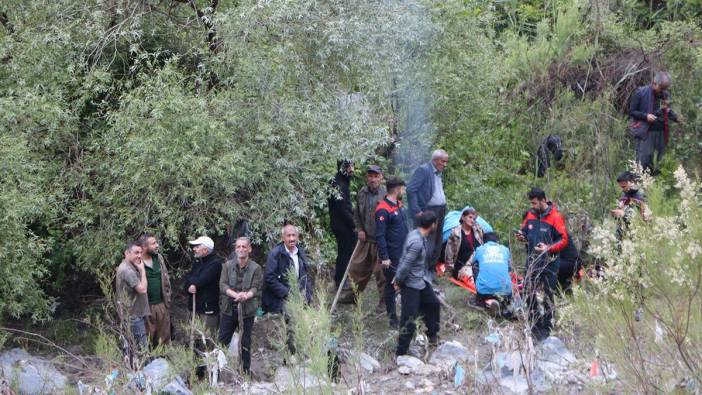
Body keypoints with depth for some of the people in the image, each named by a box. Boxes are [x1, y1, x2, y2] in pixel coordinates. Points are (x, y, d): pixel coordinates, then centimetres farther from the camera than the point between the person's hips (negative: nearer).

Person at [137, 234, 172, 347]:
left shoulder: (159, 258, 6)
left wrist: (168, 300, 12)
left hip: (162, 304, 6)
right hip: (146, 306, -6)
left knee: (165, 336, 12)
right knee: (148, 339, 6)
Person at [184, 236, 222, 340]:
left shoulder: (215, 263, -10)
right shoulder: (197, 261, 18)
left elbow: (202, 280, -18)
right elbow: (188, 279, 8)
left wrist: (192, 283, -3)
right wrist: (189, 286, -12)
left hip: (209, 307, -8)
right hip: (197, 306, 8)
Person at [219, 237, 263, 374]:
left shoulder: (256, 268, -2)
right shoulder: (227, 265, 4)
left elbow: (256, 289, -7)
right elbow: (222, 285, -5)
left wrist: (245, 296, -28)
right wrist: (235, 294, -22)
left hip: (247, 310, -2)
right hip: (229, 309, 2)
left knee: (246, 343, 7)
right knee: (222, 342, 5)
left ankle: (246, 371, 16)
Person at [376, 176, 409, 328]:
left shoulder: (398, 204, 9)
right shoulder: (383, 210, -19)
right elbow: (380, 235, -20)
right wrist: (384, 257, -21)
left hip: (404, 254, 9)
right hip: (392, 257, -9)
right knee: (391, 286, 3)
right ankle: (393, 319, 12)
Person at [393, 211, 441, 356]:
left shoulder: (416, 234, 3)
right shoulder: (417, 242, -28)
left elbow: (404, 258, 11)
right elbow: (406, 264, -25)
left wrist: (397, 277, 14)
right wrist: (398, 282, -12)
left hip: (421, 280, 10)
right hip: (411, 283, -10)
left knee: (433, 303, 24)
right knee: (409, 320, -5)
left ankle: (432, 336, 43)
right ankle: (400, 353, 4)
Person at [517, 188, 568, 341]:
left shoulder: (555, 217, -14)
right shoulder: (530, 215, 4)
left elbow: (564, 240, -13)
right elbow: (525, 231, 18)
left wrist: (548, 248, -25)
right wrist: (522, 236, -4)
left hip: (548, 264, -6)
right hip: (532, 262, 6)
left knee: (548, 296, 4)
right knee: (529, 294, 11)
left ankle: (546, 328, 14)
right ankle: (534, 324, 25)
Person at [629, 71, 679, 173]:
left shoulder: (666, 95, 9)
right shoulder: (641, 93, -6)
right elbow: (631, 111, -3)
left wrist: (676, 117, 2)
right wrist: (645, 116, -20)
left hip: (661, 134, 5)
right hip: (645, 134, -5)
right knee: (643, 161, -6)